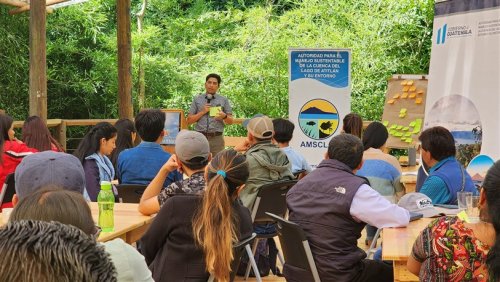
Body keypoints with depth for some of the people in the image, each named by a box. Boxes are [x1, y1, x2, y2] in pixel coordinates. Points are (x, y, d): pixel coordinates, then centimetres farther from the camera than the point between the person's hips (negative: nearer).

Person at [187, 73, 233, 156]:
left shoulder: (224, 100, 12)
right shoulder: (197, 99, 11)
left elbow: (230, 121, 11)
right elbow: (189, 120, 7)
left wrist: (224, 116, -11)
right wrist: (202, 112, -6)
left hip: (217, 138, 0)